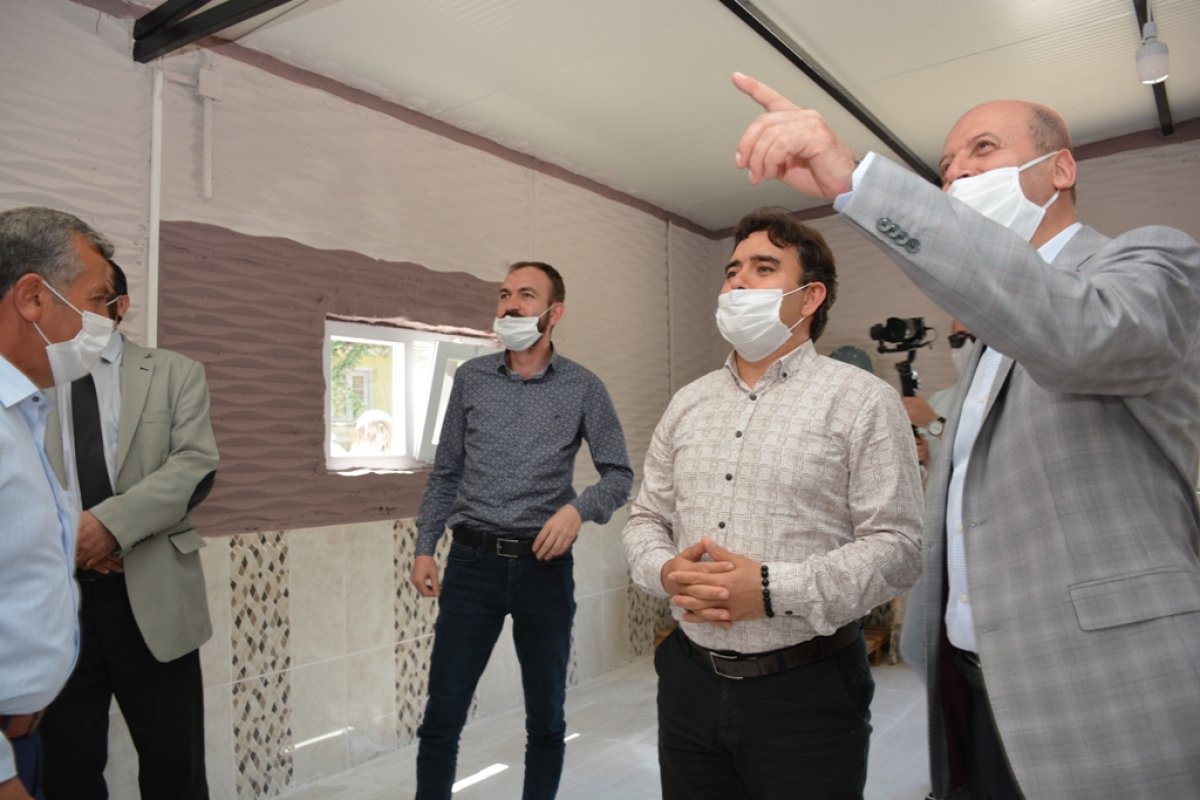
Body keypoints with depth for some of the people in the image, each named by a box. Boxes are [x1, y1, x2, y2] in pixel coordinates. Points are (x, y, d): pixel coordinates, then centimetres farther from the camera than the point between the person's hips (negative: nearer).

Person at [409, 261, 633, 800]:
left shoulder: (583, 388, -1)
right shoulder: (470, 378, 5)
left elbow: (619, 475, 1)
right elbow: (445, 472, 10)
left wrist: (578, 508, -18)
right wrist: (424, 547, 4)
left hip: (545, 565, -1)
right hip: (472, 561, 1)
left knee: (546, 718, 13)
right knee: (442, 716, 7)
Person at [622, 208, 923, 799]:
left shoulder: (862, 401, -6)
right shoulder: (688, 402, 9)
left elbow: (896, 546, -12)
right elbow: (645, 518, 12)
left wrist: (773, 591, -21)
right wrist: (665, 571, -9)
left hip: (807, 690, -4)